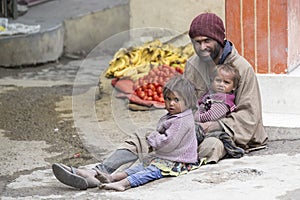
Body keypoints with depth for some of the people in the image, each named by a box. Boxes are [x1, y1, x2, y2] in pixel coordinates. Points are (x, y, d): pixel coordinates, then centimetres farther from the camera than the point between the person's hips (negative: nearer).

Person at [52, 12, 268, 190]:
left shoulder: (242, 68, -5)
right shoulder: (193, 65, 12)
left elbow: (248, 115, -6)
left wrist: (219, 124, -19)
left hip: (225, 133, -6)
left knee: (211, 145, -42)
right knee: (141, 141, -14)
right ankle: (98, 173, -37)